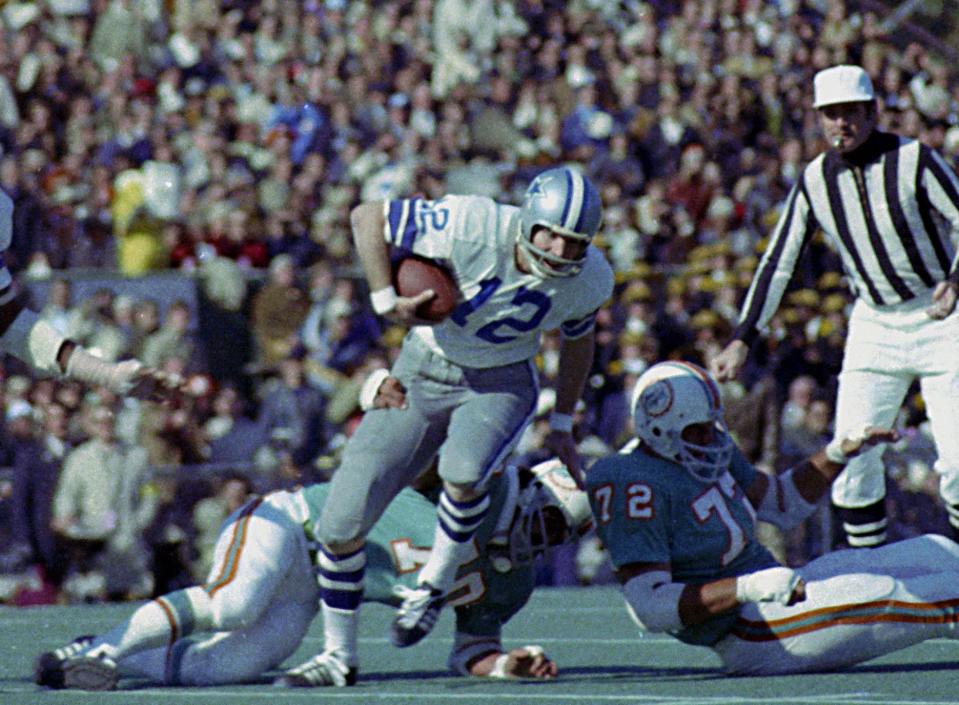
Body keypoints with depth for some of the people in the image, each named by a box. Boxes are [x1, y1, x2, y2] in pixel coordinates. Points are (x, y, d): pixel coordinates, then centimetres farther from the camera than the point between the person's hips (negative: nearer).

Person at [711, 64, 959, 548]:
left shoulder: (914, 161, -12)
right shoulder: (815, 181, 0)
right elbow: (778, 264, 3)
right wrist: (742, 340, -4)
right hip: (874, 323, 4)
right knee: (853, 455, -4)